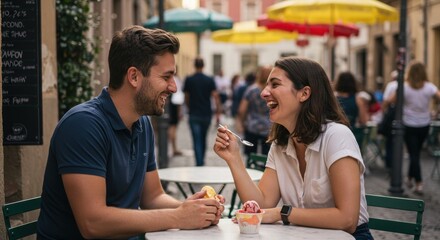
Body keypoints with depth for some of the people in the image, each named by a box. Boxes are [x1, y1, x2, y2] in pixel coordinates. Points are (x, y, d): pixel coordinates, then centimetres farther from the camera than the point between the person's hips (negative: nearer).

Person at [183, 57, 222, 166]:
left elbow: (186, 98, 6)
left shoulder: (189, 80, -3)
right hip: (207, 114, 2)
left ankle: (199, 163, -11)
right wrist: (218, 113, -4)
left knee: (197, 141, -3)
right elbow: (215, 97, -8)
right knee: (203, 139, 19)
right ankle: (202, 160, 31)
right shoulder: (210, 80, -2)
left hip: (194, 114, -2)